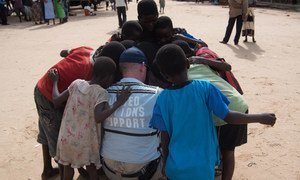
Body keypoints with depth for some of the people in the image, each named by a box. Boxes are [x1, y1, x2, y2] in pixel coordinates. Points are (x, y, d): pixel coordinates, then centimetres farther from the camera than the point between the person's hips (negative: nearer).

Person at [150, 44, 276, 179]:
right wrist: (261, 118, 3)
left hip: (176, 167, 1)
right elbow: (228, 117, -12)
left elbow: (165, 137, -4)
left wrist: (165, 163, 12)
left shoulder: (162, 99, -11)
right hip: (203, 167, -1)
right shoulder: (205, 88, -16)